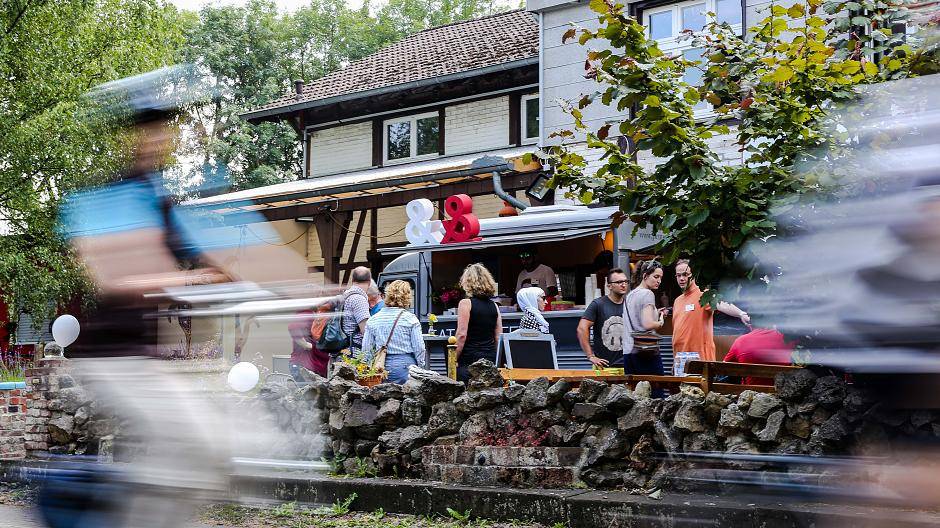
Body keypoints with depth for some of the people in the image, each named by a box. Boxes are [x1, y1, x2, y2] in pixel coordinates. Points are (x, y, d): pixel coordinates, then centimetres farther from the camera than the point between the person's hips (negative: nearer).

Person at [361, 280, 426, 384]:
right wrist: (421, 366, 10)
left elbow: (366, 349, 8)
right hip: (405, 366, -3)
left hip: (381, 367, 3)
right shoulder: (410, 319, -4)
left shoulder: (373, 320, 6)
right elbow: (419, 348, -3)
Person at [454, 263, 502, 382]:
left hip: (469, 359, -5)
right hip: (490, 359, 5)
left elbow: (462, 335, -11)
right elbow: (498, 337, 11)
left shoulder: (466, 303, -6)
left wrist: (454, 360, -4)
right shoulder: (494, 306, 9)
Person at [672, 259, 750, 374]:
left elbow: (722, 305, -25)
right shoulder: (677, 301, 18)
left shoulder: (703, 297, -6)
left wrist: (741, 314, -44)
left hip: (698, 356, -7)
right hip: (678, 357, 7)